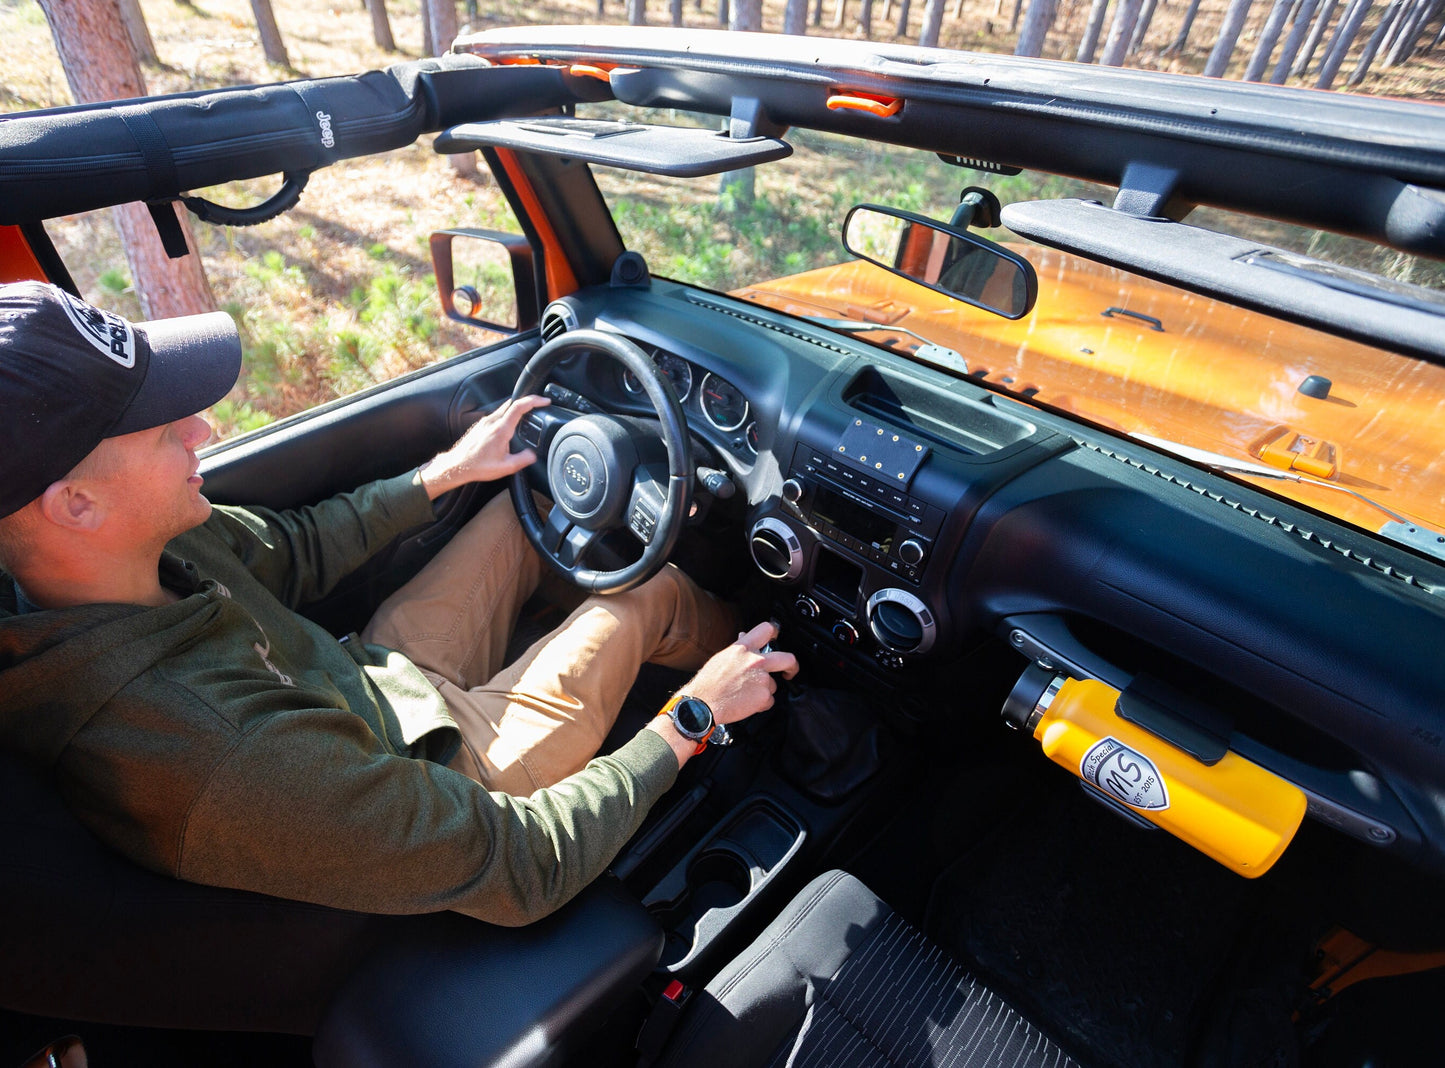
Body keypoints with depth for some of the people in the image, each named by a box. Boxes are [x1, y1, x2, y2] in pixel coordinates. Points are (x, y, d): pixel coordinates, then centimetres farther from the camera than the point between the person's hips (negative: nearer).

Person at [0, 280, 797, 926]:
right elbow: (523, 868, -32)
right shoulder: (220, 763, -43)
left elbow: (292, 551, 1)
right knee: (650, 594, -5)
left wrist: (446, 473, 7)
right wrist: (690, 721, -23)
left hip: (369, 674, 7)